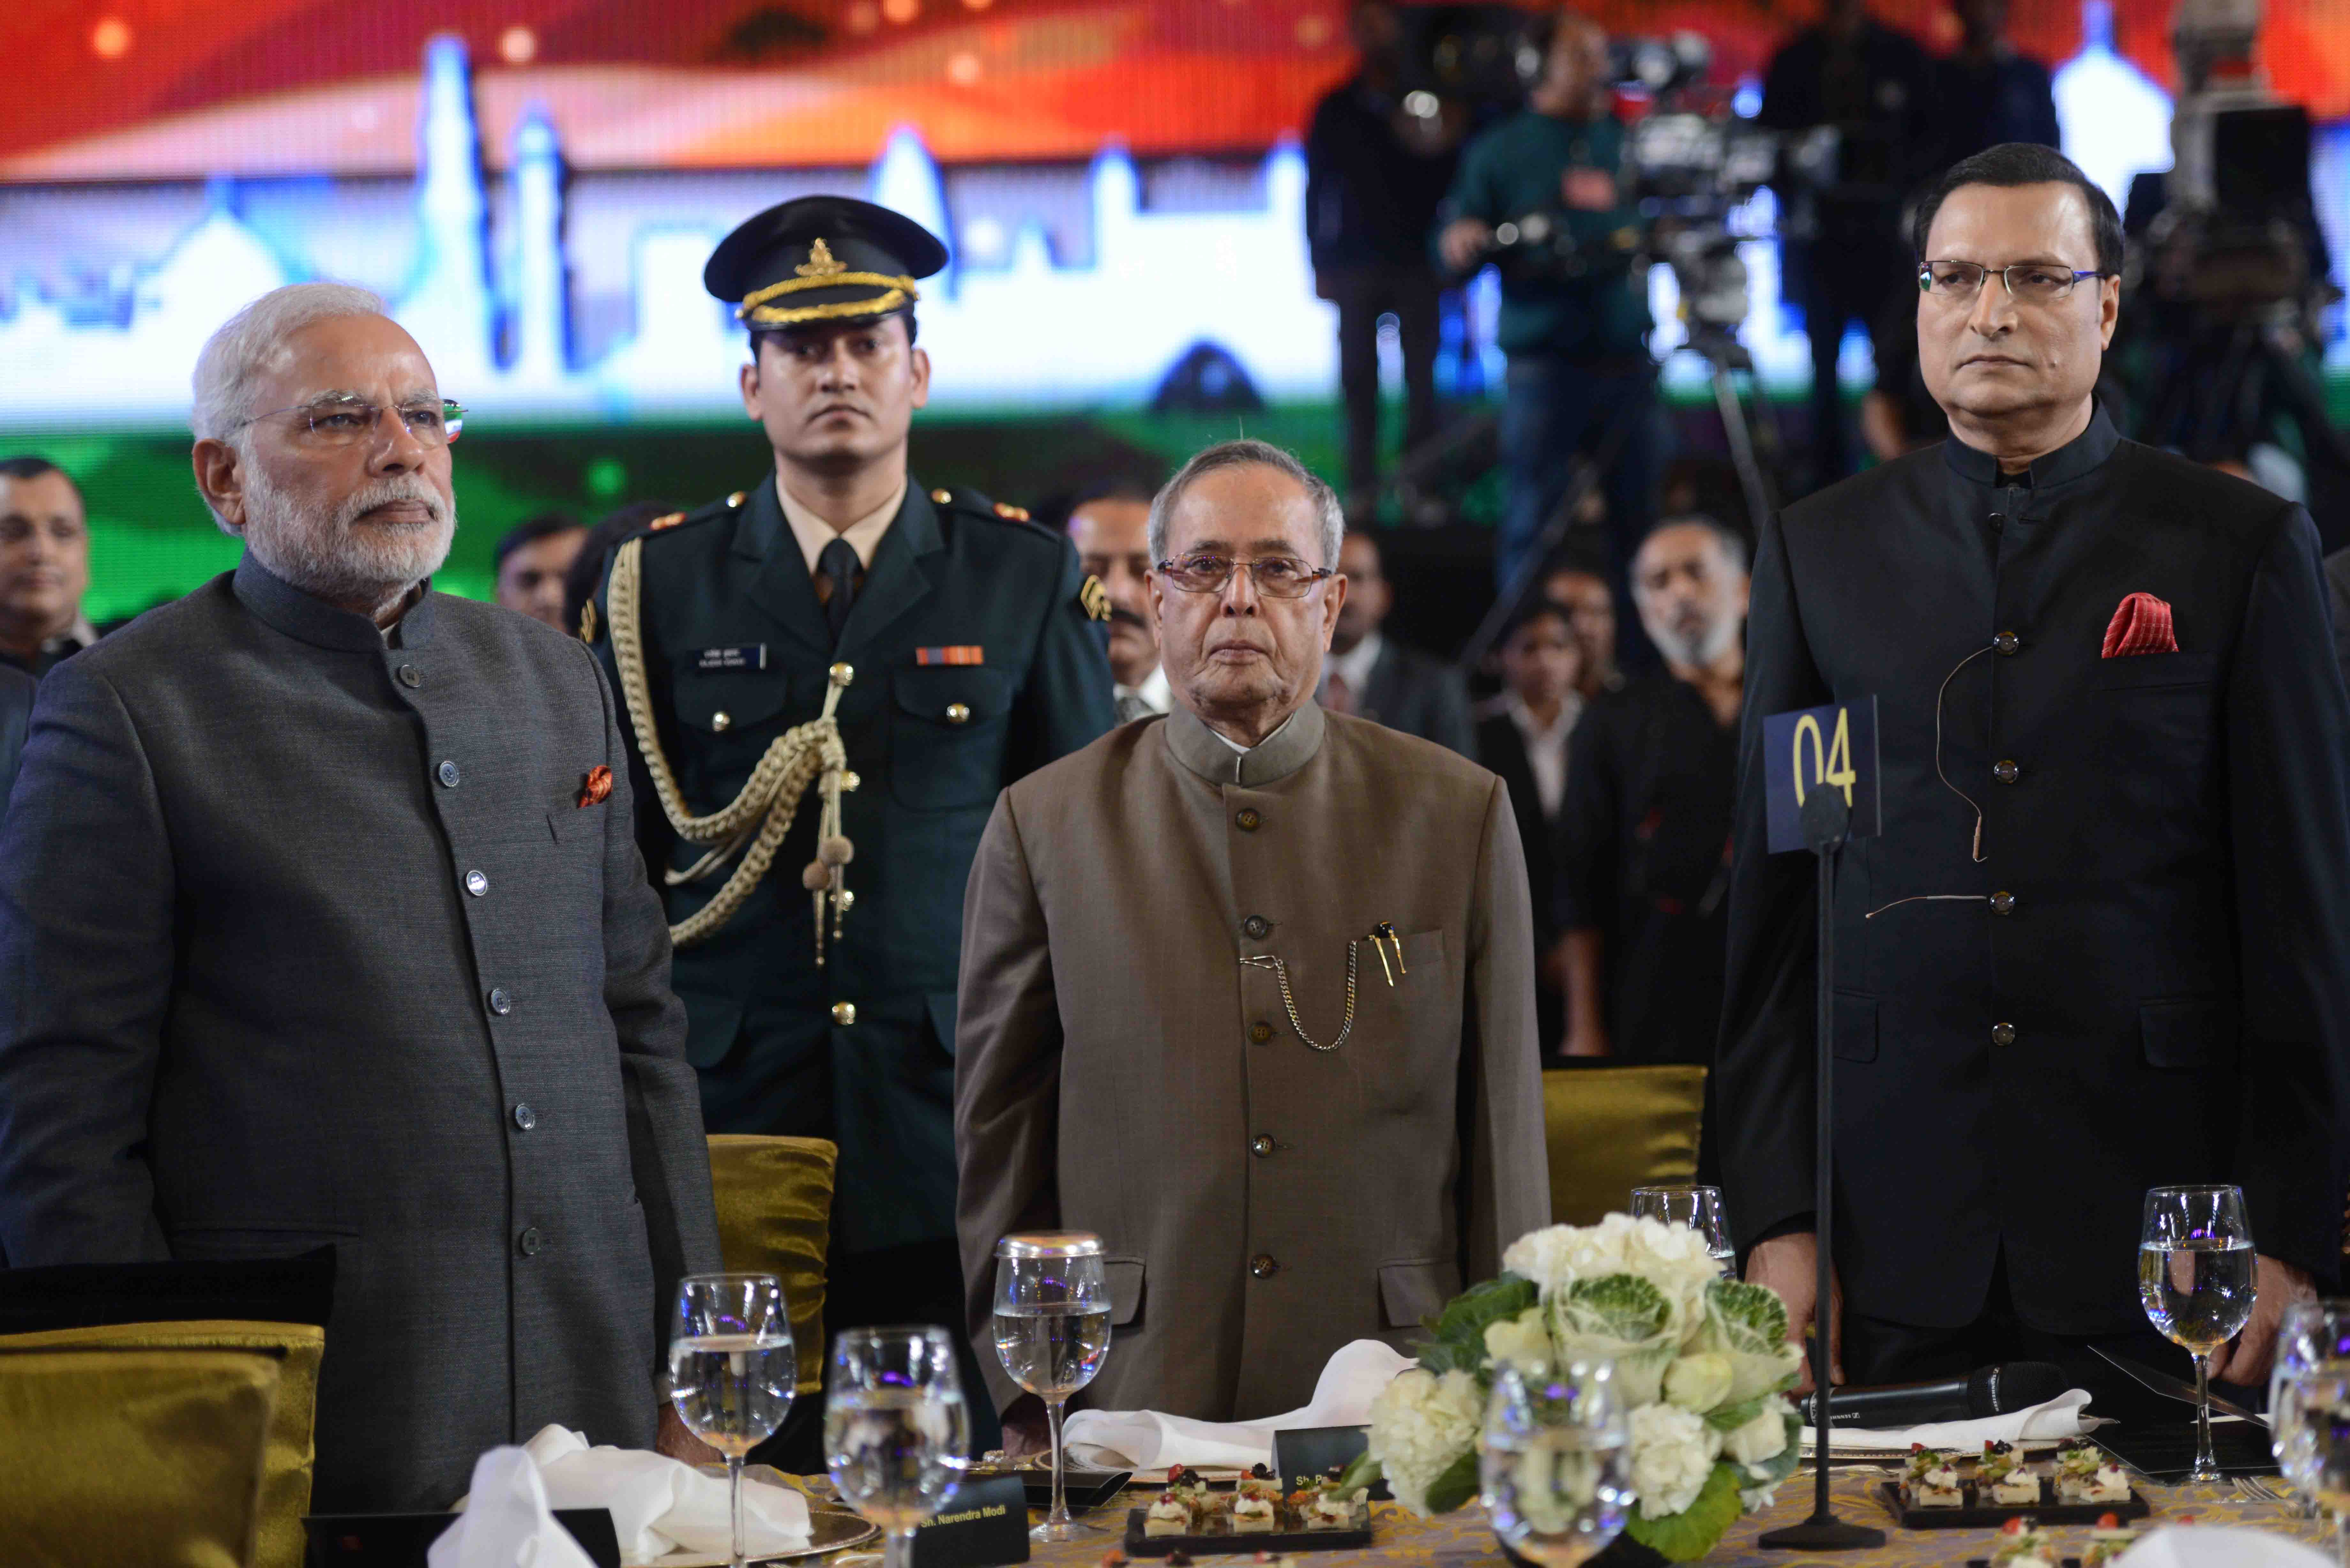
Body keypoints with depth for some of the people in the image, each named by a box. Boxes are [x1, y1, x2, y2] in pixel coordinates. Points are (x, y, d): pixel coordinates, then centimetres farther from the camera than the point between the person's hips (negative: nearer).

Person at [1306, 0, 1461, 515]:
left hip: (1416, 260, -1)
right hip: (1356, 259, 1)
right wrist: (1320, 264, 5)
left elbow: (1451, 180, 10)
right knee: (1358, 376, -3)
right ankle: (1362, 486, -1)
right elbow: (1317, 189, 11)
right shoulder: (1337, 109, 11)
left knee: (1421, 373, -6)